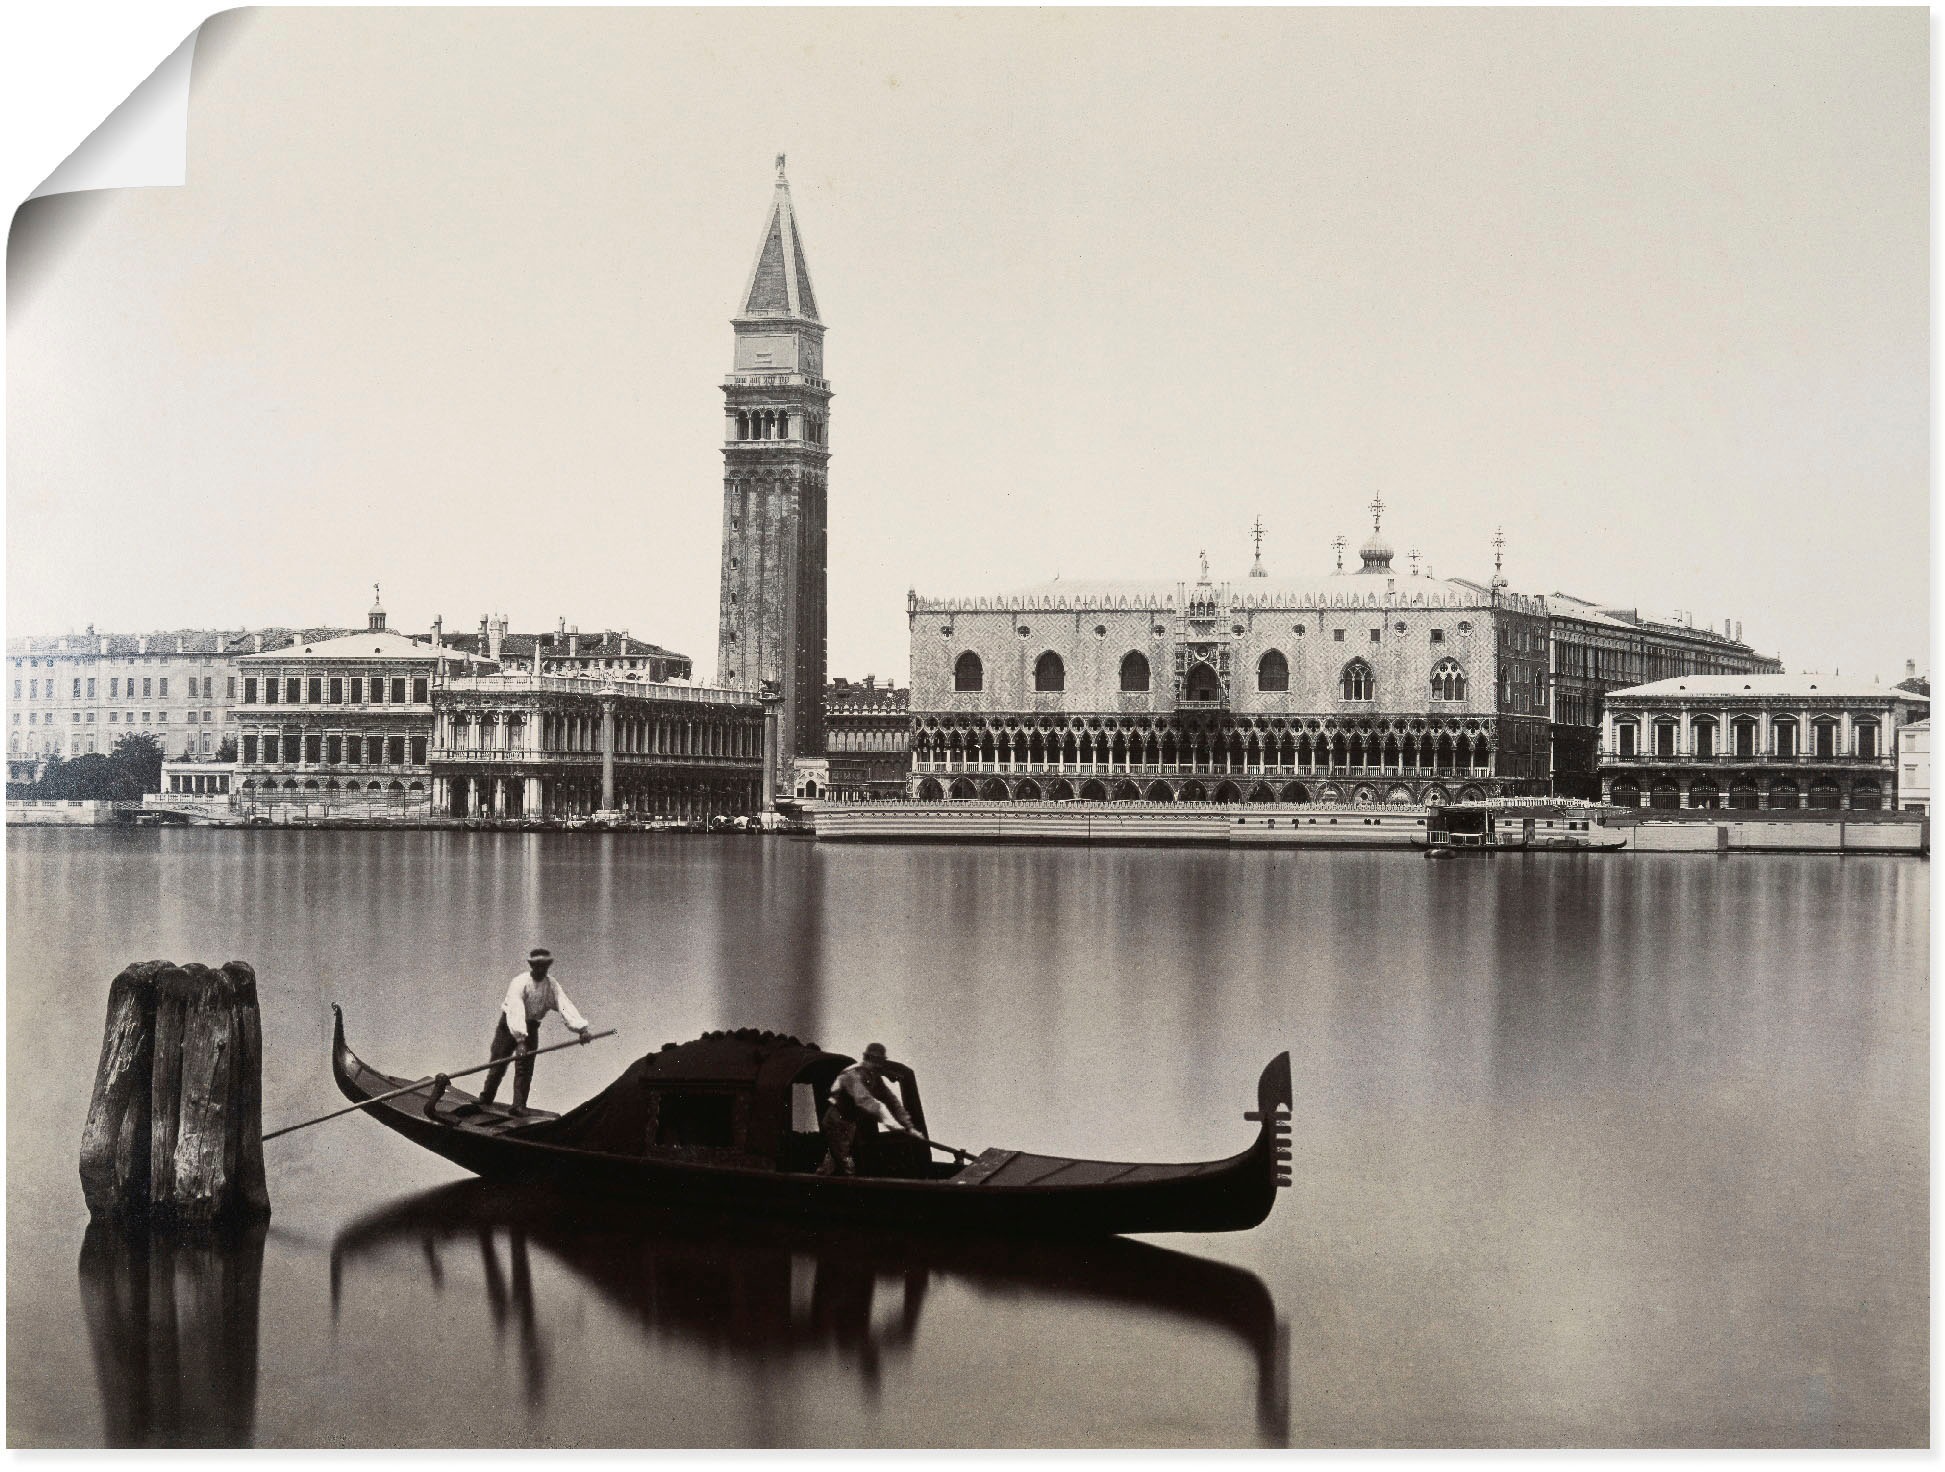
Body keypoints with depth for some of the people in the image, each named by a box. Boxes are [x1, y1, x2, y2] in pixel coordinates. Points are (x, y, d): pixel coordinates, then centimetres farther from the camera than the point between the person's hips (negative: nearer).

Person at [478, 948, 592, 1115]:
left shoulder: (551, 985, -6)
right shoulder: (520, 982, -21)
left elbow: (565, 1006, -18)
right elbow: (516, 1011, -32)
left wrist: (581, 1027, -34)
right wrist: (520, 1039, -43)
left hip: (531, 1028, 3)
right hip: (510, 1026, -3)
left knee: (525, 1068, -5)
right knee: (498, 1063, 0)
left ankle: (519, 1105, -4)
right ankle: (485, 1098, 16)